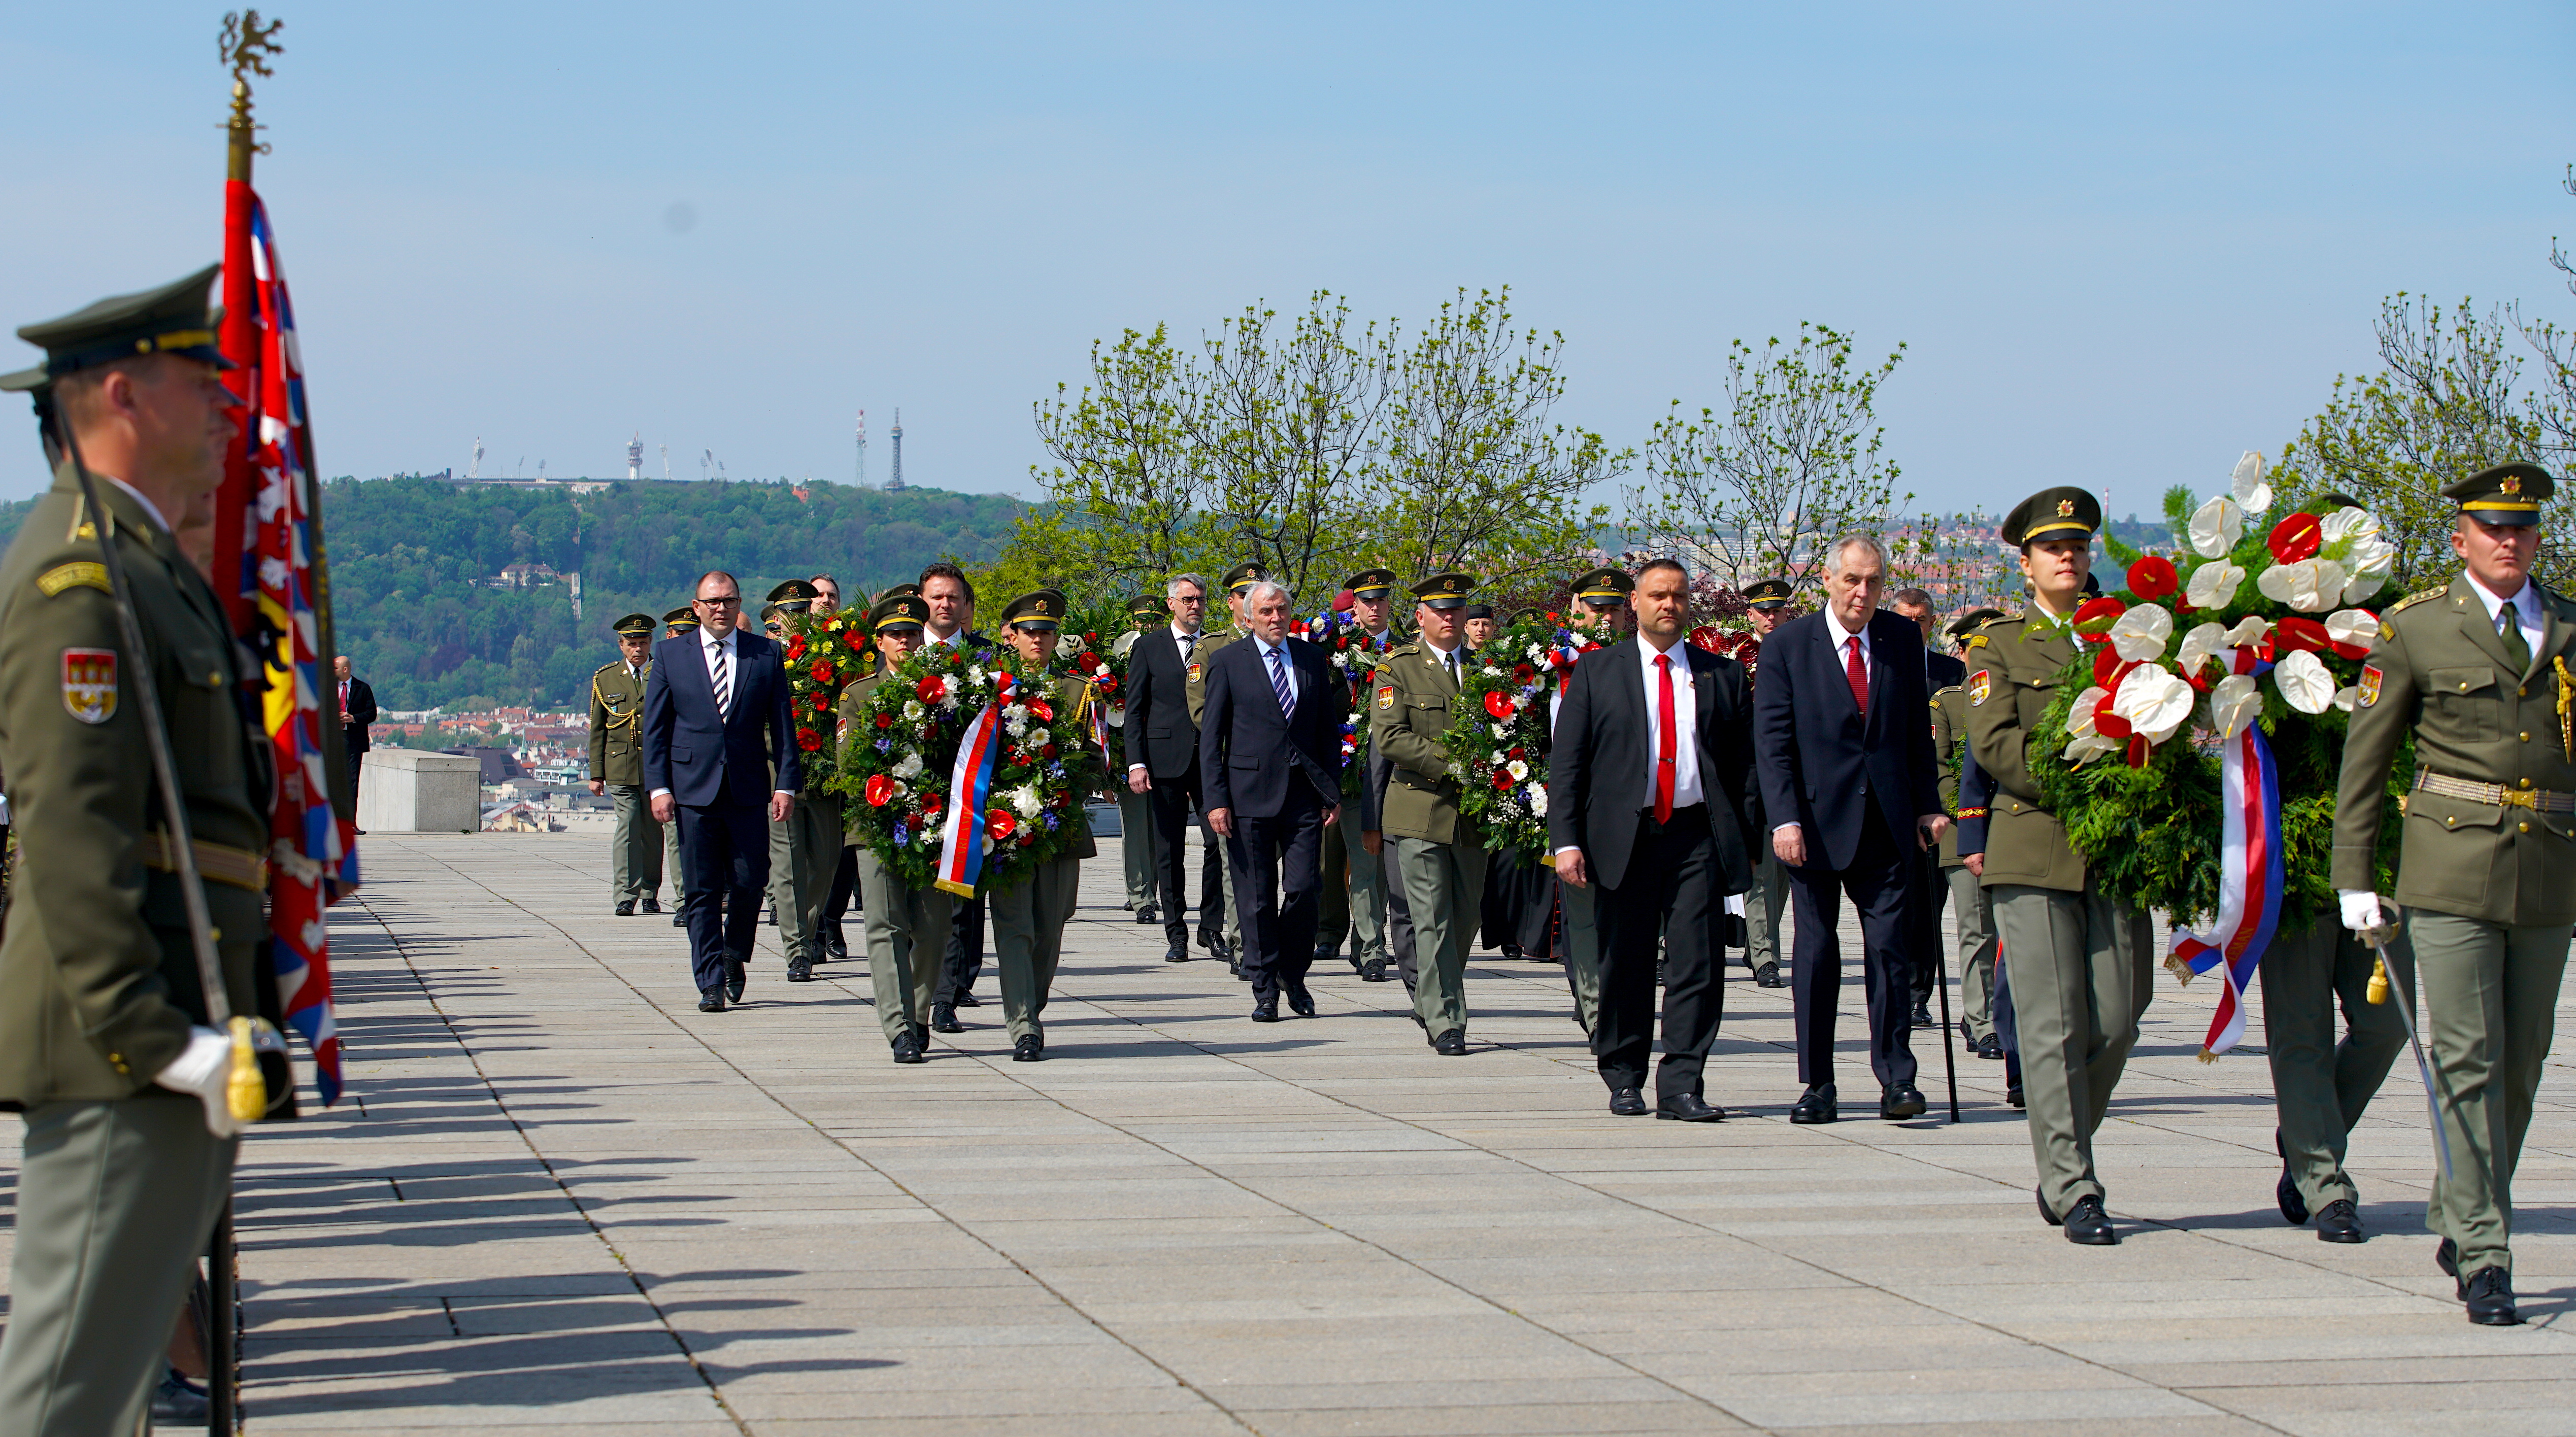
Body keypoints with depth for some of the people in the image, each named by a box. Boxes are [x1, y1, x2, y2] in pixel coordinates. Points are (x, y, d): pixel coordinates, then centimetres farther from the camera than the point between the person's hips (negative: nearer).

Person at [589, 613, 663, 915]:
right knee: (628, 828, -11)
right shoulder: (605, 678, 10)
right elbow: (597, 730, 12)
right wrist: (596, 774, 7)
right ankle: (625, 897, -12)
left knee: (653, 831, 5)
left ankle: (649, 896, 15)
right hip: (620, 766, 0)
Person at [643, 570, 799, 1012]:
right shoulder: (670, 654, 5)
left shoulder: (765, 654, 6)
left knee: (750, 882, -1)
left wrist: (786, 783, -3)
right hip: (693, 789, 0)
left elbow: (781, 724, 6)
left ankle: (735, 956, 26)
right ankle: (711, 983, 5)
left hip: (749, 789, 1)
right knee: (702, 892, 0)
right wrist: (658, 786, -4)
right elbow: (654, 727, 5)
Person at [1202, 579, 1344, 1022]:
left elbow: (1329, 731, 14)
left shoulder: (1312, 658, 11)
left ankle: (1293, 976, 16)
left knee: (1302, 890, -4)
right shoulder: (1228, 662, 3)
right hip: (1250, 796, -2)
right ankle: (1265, 990, 10)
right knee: (1256, 898, 1)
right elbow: (1210, 737, 1)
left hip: (1304, 794, 2)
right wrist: (1216, 799, -7)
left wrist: (1333, 792, 7)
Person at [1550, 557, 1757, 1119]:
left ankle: (1682, 1087, -4)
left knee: (1698, 963, -7)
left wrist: (1748, 841, 4)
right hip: (1624, 836, -1)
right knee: (1625, 965, 4)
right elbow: (1566, 761, 3)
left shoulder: (1722, 675, 12)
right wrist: (1567, 841, -7)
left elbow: (1744, 763, 12)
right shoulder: (1597, 671, 7)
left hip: (1699, 836, 1)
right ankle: (1624, 1079, 18)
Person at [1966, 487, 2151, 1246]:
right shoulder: (1999, 644, 6)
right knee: (2054, 1027, -5)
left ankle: (2064, 1157, 21)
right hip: (2034, 851, -3)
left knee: (2116, 1023, 0)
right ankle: (2073, 1192, -3)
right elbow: (1994, 743, -6)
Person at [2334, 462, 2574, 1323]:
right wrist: (2354, 878, -1)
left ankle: (2457, 1221, 27)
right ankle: (2484, 1257, -8)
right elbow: (2363, 758, 4)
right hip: (2452, 867, -4)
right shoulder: (2416, 629, 1)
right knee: (2469, 1062, -9)